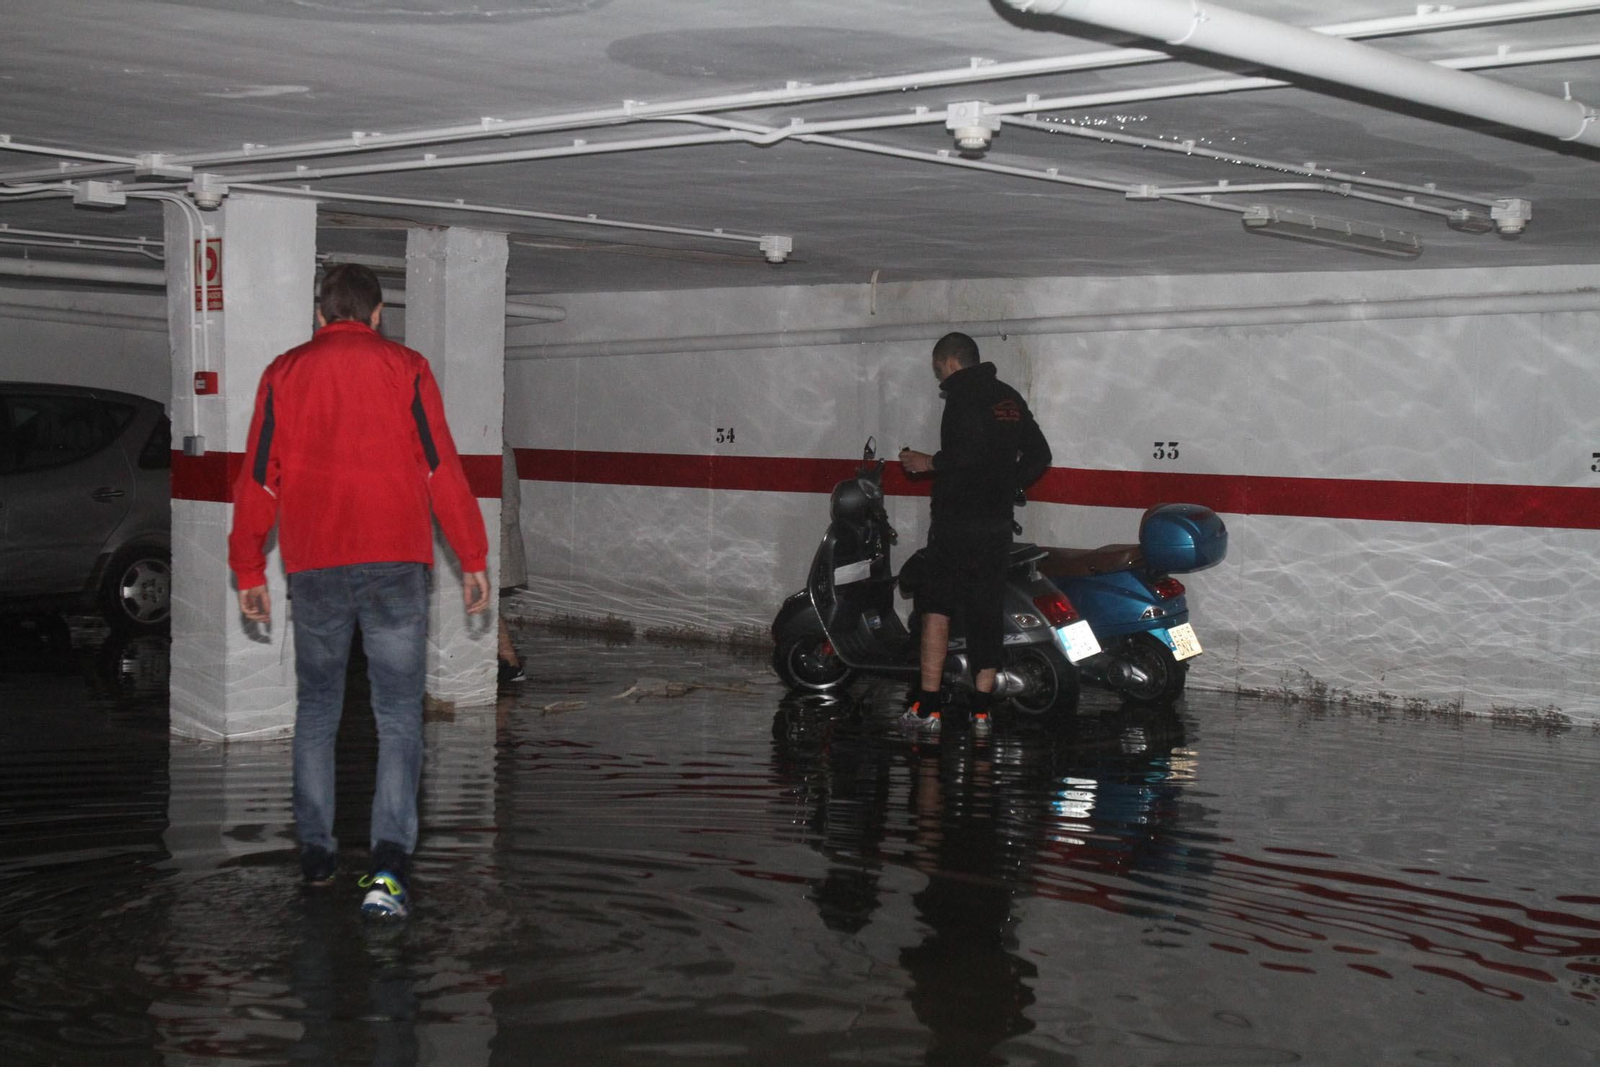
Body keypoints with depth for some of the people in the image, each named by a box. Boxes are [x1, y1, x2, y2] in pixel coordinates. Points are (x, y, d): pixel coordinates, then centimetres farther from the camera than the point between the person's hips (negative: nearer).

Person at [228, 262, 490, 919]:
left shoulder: (284, 374, 8)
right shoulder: (405, 368, 4)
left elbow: (258, 477, 8)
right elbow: (442, 468, 0)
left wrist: (248, 571, 14)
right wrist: (473, 559, 3)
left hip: (314, 568, 2)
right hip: (396, 563, -1)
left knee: (316, 709, 16)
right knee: (398, 713, 0)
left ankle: (315, 852, 19)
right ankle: (389, 859, -15)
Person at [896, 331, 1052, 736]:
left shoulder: (964, 396, -9)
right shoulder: (1010, 398, 16)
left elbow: (968, 452, -22)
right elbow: (1039, 455, 18)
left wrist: (929, 462, -8)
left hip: (957, 522, -7)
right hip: (999, 524, 7)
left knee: (937, 606, -4)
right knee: (986, 612, 9)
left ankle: (928, 704, -9)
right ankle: (982, 707, 10)